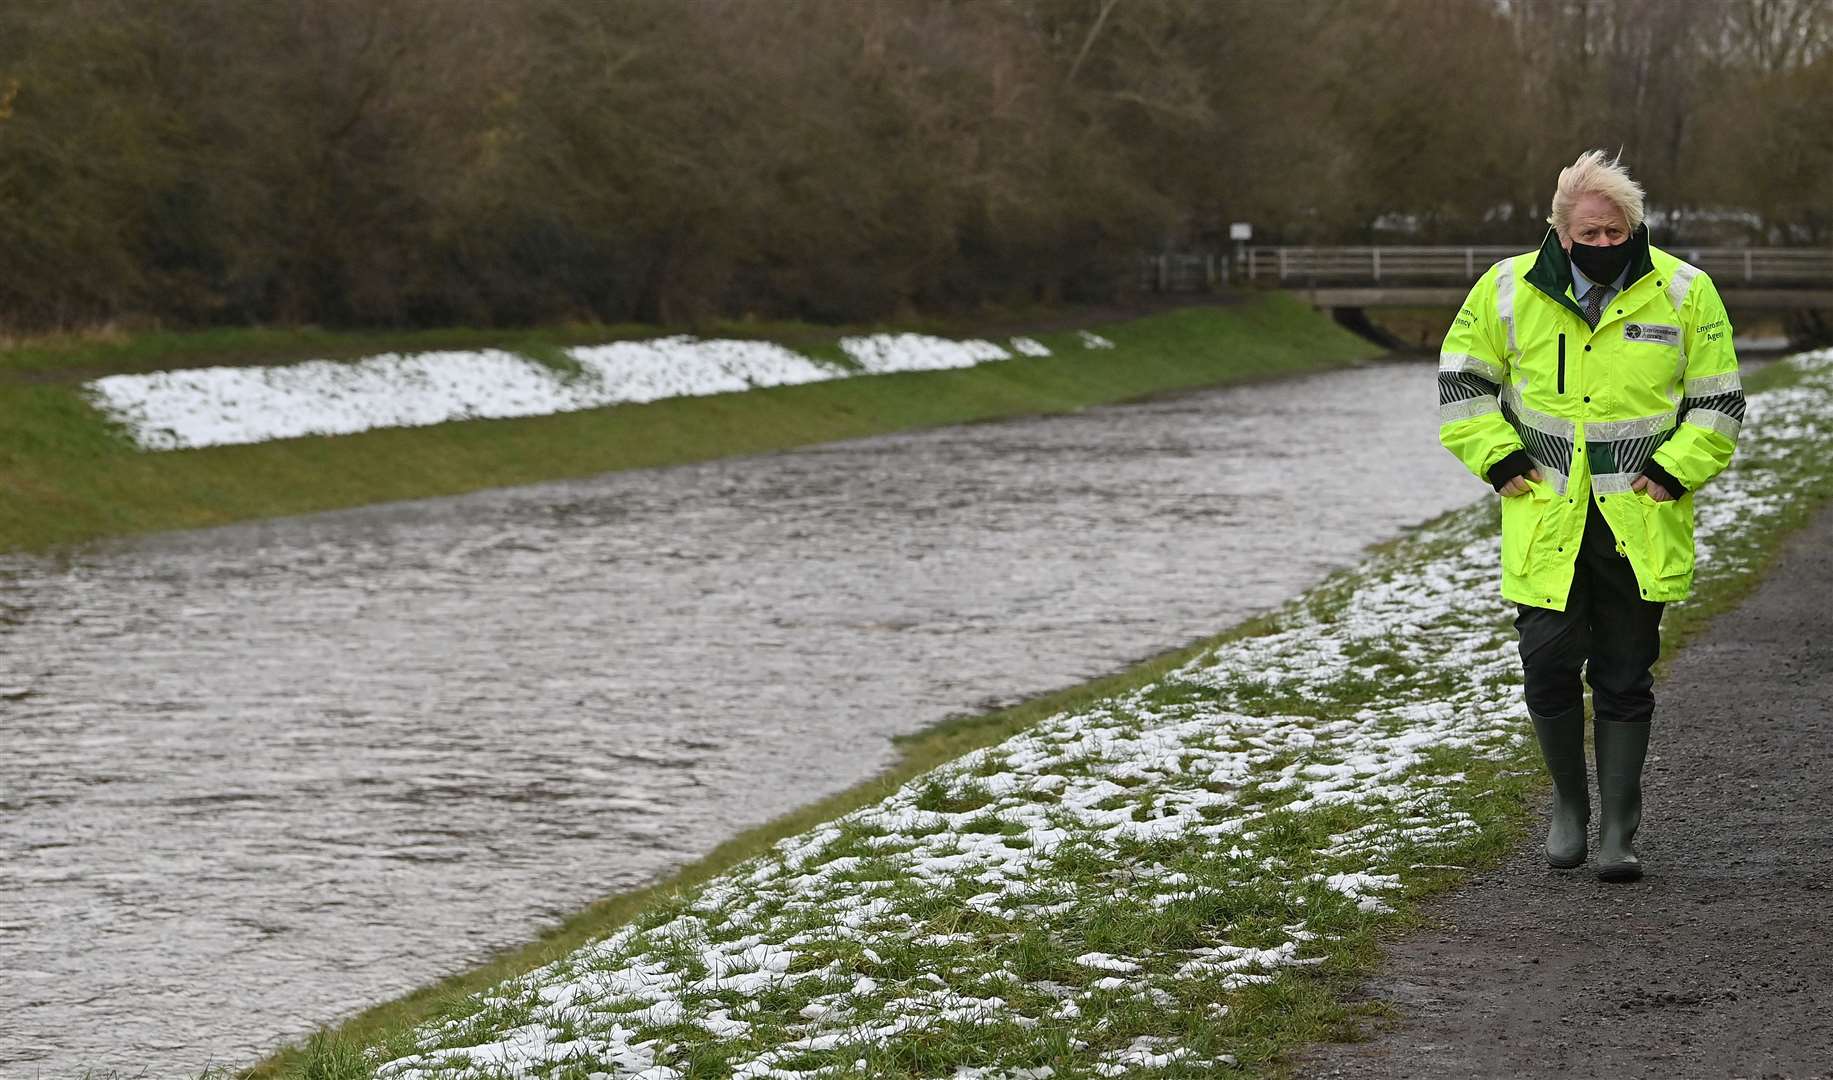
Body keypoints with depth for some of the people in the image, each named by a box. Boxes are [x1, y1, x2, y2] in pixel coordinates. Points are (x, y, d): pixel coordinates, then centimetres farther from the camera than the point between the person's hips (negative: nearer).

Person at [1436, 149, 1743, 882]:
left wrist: (1674, 469, -7)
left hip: (1640, 525, -1)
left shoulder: (1683, 293, -1)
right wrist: (1497, 457, 1)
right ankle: (1569, 804, 23)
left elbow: (1717, 401, 5)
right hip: (1545, 522, 1)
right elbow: (1461, 379, 11)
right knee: (1547, 668, -1)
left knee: (1625, 679, 3)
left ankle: (1618, 830, 12)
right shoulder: (1509, 290, 0)